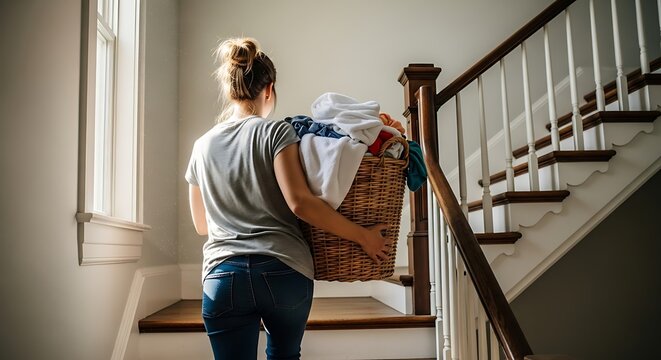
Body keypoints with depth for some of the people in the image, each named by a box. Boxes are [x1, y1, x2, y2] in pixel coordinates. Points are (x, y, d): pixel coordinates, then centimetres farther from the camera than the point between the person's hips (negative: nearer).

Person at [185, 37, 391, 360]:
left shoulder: (202, 146, 12)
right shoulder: (275, 132, -1)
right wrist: (362, 236, -6)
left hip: (222, 277, 2)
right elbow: (299, 203, -13)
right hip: (283, 272, -2)